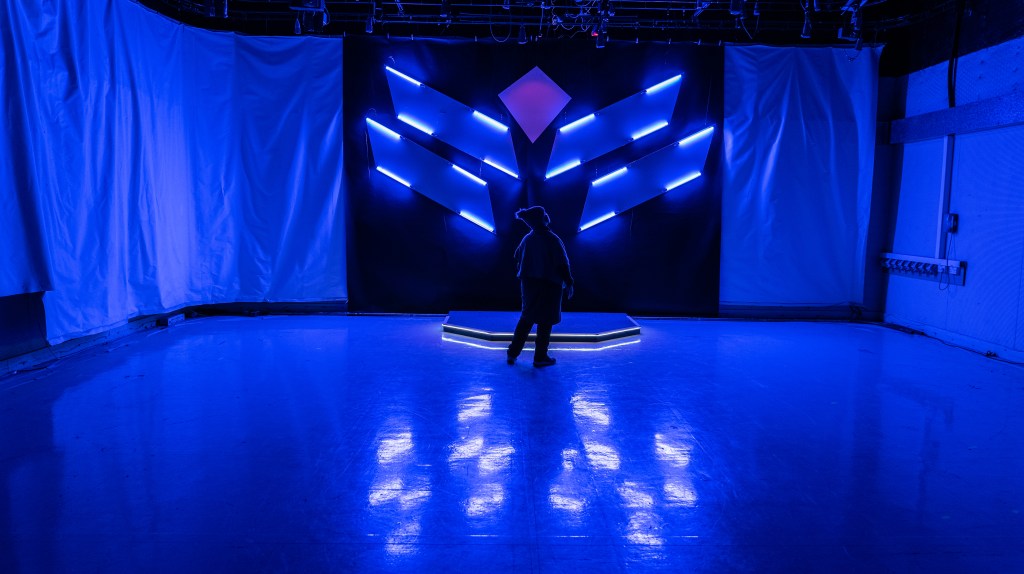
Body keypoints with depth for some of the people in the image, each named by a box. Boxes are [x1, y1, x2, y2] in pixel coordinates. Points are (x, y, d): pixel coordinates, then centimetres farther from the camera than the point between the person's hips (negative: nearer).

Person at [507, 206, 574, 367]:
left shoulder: (527, 239, 1)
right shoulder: (553, 240, -16)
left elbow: (517, 260, 10)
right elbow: (562, 263, -16)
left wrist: (522, 277, 24)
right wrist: (568, 283, -7)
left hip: (529, 283, 6)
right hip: (549, 285, -6)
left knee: (526, 318, 16)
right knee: (546, 321, 5)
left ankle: (513, 353, 18)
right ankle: (540, 357, 11)